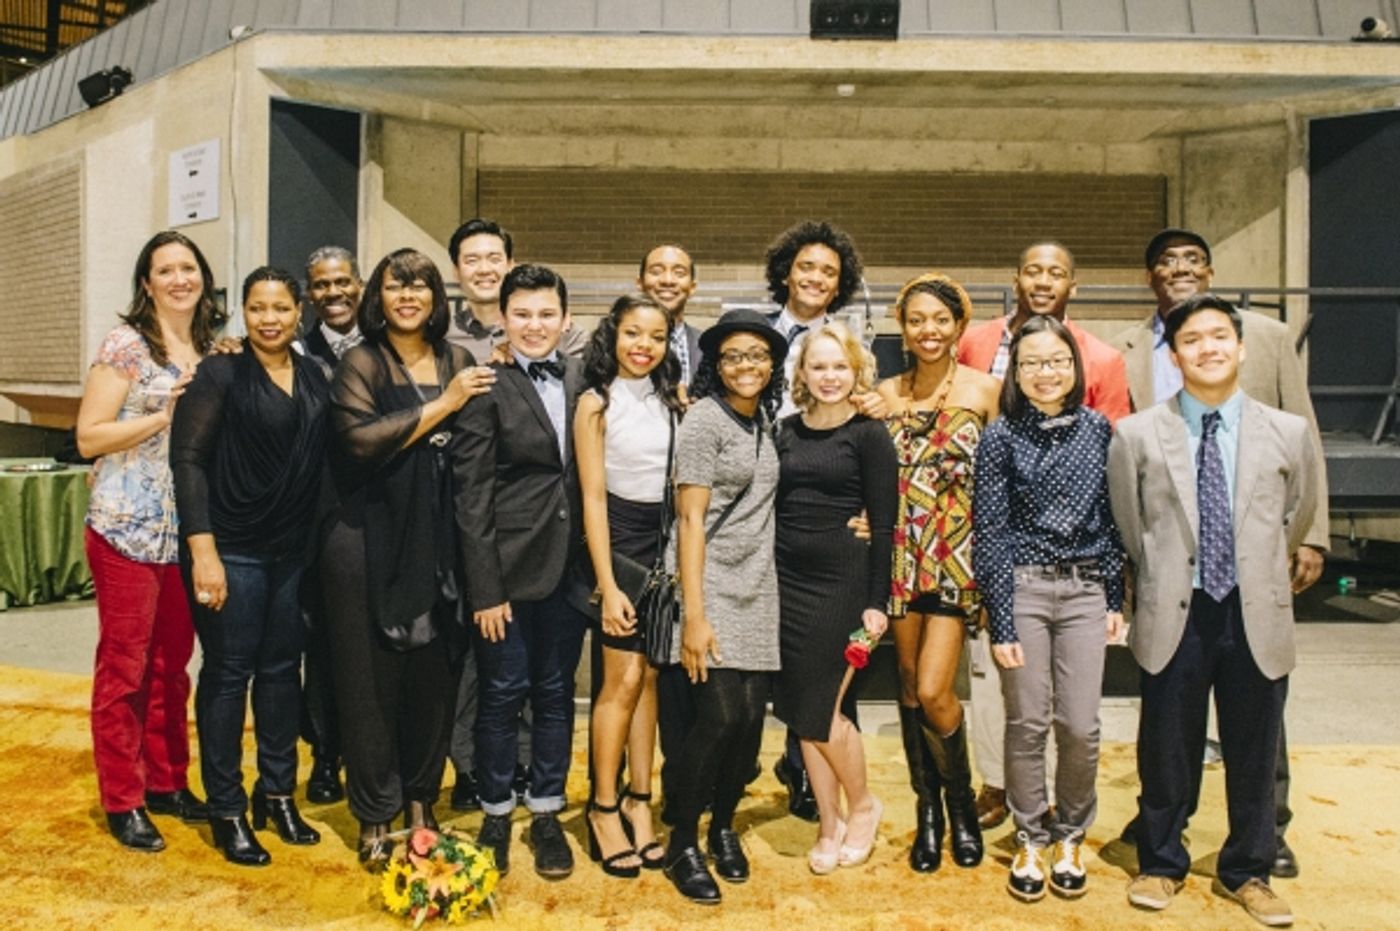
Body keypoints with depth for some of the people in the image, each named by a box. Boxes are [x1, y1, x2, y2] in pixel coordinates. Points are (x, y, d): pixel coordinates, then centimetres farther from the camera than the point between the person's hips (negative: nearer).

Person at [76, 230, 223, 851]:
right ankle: (122, 801, 15)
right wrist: (165, 413, -17)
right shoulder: (126, 345, -7)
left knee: (173, 663, 14)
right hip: (128, 528, -6)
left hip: (187, 530, 6)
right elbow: (89, 437, -11)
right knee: (124, 666, 4)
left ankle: (166, 781, 27)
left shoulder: (211, 349, 10)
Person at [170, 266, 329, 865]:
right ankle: (226, 811, 17)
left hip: (294, 548, 5)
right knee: (228, 672, 4)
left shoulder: (315, 377, 7)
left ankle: (277, 794, 27)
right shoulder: (220, 374, -6)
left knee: (282, 668, 12)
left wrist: (316, 536, 3)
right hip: (232, 548, -5)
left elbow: (322, 457, 10)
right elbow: (188, 458, -11)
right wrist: (203, 550, -17)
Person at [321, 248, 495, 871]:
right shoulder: (360, 364, 0)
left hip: (439, 544, 3)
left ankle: (421, 800, 27)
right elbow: (362, 439, -17)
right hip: (370, 544, -3)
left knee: (434, 674, 8)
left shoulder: (460, 363, 10)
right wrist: (442, 405, -14)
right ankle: (376, 815, 20)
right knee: (372, 678, 4)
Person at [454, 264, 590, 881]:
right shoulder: (487, 385, -7)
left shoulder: (583, 378, 4)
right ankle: (496, 815, 27)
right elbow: (472, 495, -8)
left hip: (567, 564, 4)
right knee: (502, 694, 8)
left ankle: (546, 815, 29)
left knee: (555, 692, 13)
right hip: (507, 565, -3)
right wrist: (485, 589, -11)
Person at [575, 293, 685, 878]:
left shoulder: (672, 399, 7)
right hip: (619, 542, -4)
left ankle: (639, 802, 17)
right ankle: (604, 809, 10)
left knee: (652, 676, 7)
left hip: (667, 544, 4)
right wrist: (607, 586, -13)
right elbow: (593, 497, -9)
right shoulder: (597, 402, -5)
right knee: (624, 678, -4)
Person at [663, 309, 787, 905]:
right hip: (714, 588, -6)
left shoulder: (764, 420, 11)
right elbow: (691, 520, -13)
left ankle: (723, 828, 26)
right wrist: (694, 614, -18)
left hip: (758, 590, 6)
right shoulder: (704, 420, -8)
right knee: (720, 716, -11)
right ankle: (682, 845, 8)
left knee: (751, 718, 4)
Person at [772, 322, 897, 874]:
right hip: (788, 580, 5)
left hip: (841, 581, -5)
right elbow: (772, 508, 11)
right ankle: (831, 824, 24)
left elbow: (883, 524, -6)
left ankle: (862, 806, 23)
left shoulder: (869, 435, -4)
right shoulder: (786, 431, 8)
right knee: (800, 711, 8)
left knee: (820, 709, -4)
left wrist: (877, 602, -9)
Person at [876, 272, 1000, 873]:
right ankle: (928, 810, 27)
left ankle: (961, 801, 19)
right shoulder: (885, 393, 8)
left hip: (958, 552, -3)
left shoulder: (985, 389, 0)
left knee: (932, 691, -8)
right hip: (901, 552, 3)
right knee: (908, 686, 9)